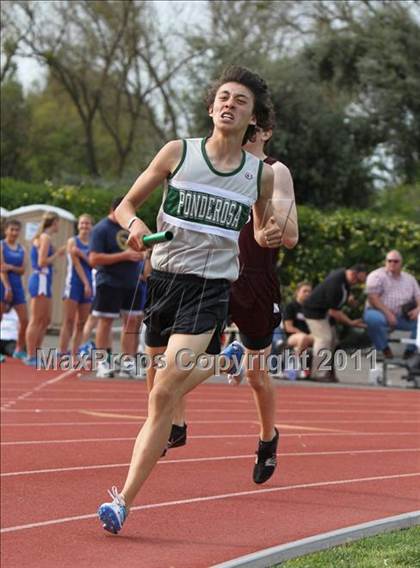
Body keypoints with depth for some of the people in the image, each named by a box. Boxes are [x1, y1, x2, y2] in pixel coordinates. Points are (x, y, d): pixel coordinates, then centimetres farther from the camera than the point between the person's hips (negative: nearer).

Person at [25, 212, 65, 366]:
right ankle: (30, 356, -8)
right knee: (36, 320, -8)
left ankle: (35, 354, 17)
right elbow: (42, 262, -17)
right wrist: (57, 254, -7)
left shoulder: (42, 237, 18)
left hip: (43, 280, 10)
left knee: (46, 320, 13)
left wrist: (56, 253, 13)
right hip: (41, 280, -10)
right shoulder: (45, 237, -10)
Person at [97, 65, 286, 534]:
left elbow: (260, 228, 20)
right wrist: (134, 224, -16)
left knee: (164, 395, -16)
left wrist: (267, 236, -4)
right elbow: (126, 204, 7)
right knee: (163, 385, 12)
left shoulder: (262, 174, 4)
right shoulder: (178, 153, 1)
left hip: (211, 288, -2)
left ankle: (124, 500, -14)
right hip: (162, 278, 2)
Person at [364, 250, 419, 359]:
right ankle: (384, 348, -13)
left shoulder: (409, 279, 14)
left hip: (402, 317, 4)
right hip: (380, 313, -4)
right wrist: (388, 313, -22)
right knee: (373, 318, -39)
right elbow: (372, 298, -12)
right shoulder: (377, 276, -3)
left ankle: (411, 349, -1)